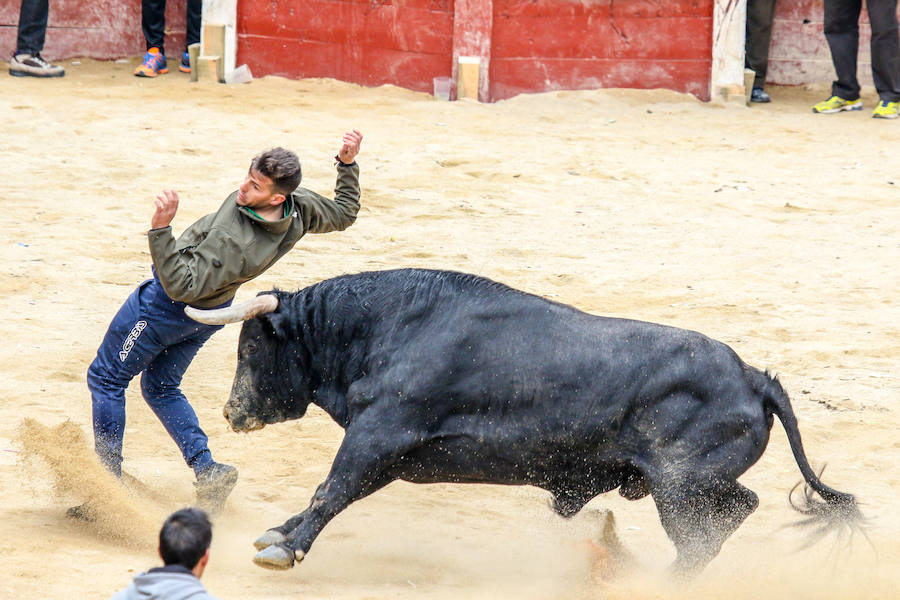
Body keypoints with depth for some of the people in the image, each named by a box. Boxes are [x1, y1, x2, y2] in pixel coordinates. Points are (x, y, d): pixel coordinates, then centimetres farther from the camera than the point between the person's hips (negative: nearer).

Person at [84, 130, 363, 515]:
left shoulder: (236, 243, -43)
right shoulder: (300, 208, -21)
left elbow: (180, 286, -42)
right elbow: (344, 213, 0)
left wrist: (161, 229, -52)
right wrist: (348, 164, -3)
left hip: (169, 305, -8)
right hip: (214, 309, 8)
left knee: (106, 378, 9)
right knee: (161, 388, 25)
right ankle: (207, 470, 12)